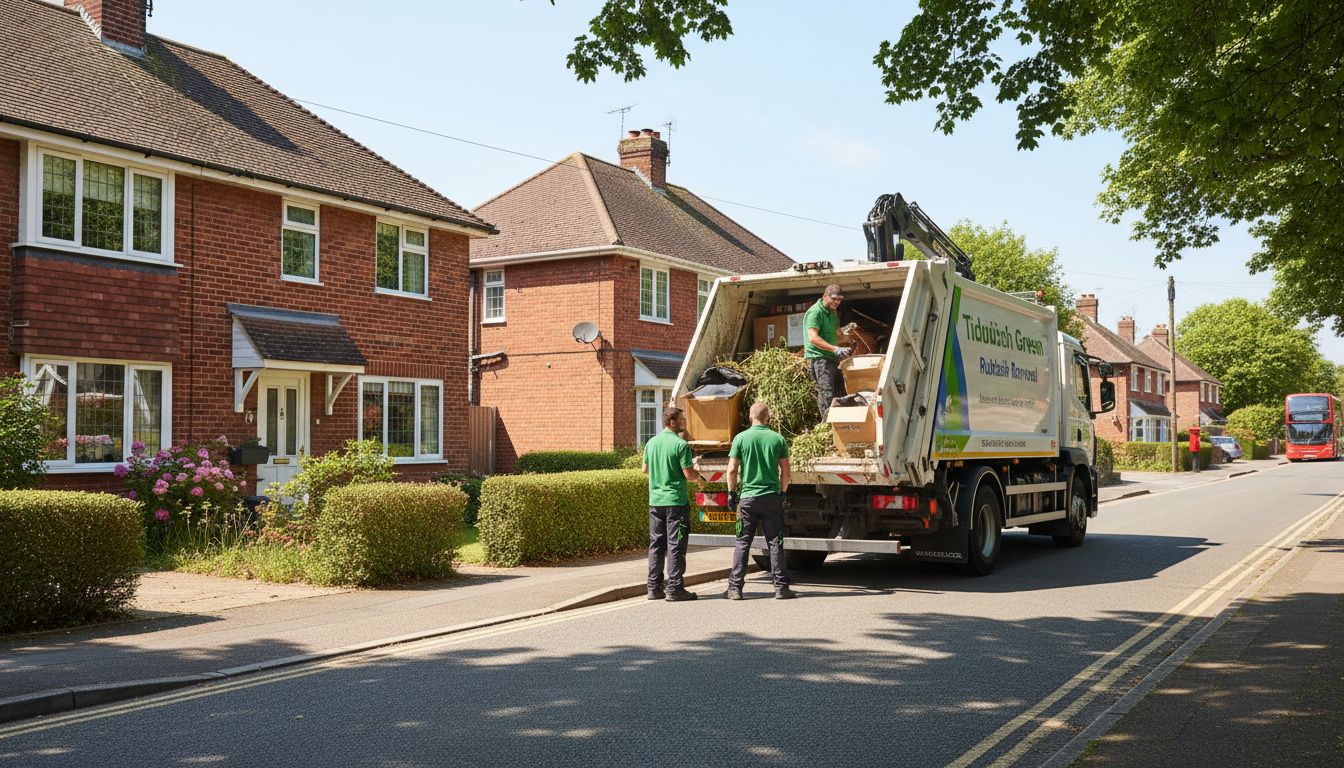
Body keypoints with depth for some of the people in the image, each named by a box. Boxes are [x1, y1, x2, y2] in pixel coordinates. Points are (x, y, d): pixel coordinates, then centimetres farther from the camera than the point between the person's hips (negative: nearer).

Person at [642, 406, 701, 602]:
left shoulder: (651, 443, 7)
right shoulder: (681, 445, -12)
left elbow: (645, 469, 17)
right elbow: (688, 474, -14)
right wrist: (697, 474, 8)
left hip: (655, 501, 6)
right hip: (675, 501, -6)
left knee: (656, 544, 11)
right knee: (675, 545, -1)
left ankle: (654, 587, 13)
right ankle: (674, 589, 0)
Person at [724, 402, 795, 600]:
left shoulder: (741, 438, -2)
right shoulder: (778, 439, 3)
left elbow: (732, 470, -3)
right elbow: (785, 472, 5)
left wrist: (732, 492, 8)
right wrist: (782, 493, 17)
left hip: (747, 497, -1)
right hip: (772, 497, 1)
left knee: (743, 543, 5)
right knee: (775, 543, 5)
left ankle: (735, 588, 5)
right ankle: (781, 587, 7)